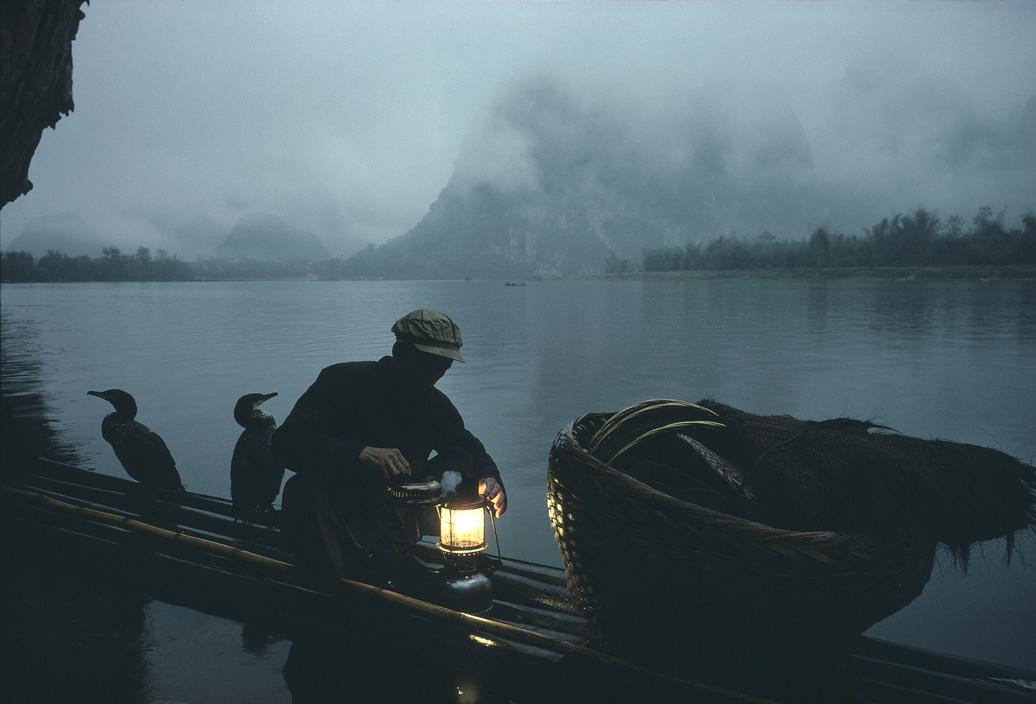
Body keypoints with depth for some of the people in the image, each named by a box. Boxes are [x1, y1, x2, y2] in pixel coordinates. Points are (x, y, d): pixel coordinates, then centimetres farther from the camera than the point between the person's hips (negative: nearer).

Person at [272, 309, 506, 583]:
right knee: (306, 487, -37)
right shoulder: (343, 380, -13)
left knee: (458, 462, -10)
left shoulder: (435, 403, 3)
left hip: (393, 517, 5)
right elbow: (285, 443, -23)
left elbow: (474, 452, 11)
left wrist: (489, 480, -16)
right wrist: (360, 453, -39)